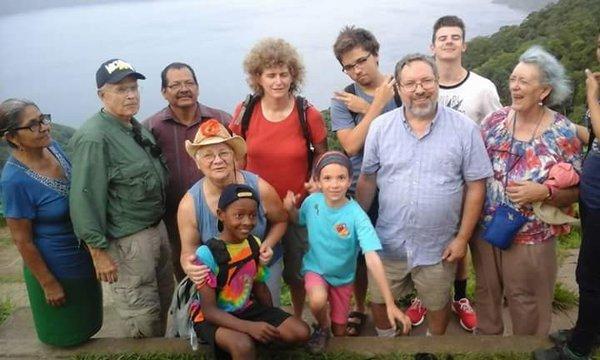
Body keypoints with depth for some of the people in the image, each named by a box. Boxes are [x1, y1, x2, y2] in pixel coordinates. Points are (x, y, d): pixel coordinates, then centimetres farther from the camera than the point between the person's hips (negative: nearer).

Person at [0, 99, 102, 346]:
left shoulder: (52, 147, -9)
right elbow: (22, 240, -21)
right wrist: (49, 284, -13)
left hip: (84, 258, 7)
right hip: (57, 270, -7)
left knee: (86, 326, 28)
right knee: (67, 338, 19)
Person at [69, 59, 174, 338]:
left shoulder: (137, 128, 8)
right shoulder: (94, 138, -20)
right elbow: (85, 199, -22)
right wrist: (99, 251, -21)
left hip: (157, 227, 9)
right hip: (127, 240, -9)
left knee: (164, 302, 23)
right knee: (143, 320, 3)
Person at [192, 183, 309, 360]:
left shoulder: (254, 244, -5)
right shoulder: (207, 254, -24)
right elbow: (209, 311, -23)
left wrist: (272, 320, 4)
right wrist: (250, 327, -33)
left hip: (247, 309, 7)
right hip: (213, 318, -6)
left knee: (301, 332, -7)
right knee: (243, 345, -37)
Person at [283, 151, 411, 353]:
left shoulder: (357, 216, -29)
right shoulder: (312, 202, -18)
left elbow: (373, 259, -34)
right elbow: (299, 221, 5)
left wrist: (390, 304, -40)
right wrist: (290, 209, -20)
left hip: (343, 277, 0)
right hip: (315, 269, 0)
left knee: (340, 332, 14)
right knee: (318, 301, -33)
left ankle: (332, 327, 52)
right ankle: (322, 327, 2)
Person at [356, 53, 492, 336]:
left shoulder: (465, 129, -9)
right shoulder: (380, 127, -5)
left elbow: (475, 186, -5)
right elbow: (367, 180, 2)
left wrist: (462, 238, -7)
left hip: (438, 247, -1)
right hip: (388, 243, 1)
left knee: (438, 305, 20)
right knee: (379, 300, 17)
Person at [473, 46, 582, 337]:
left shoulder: (563, 133, -11)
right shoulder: (494, 121, -3)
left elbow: (576, 191, -6)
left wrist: (544, 193, -24)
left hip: (531, 238, -3)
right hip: (485, 229, 3)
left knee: (527, 303, 13)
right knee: (486, 292, 21)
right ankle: (486, 334, 47)